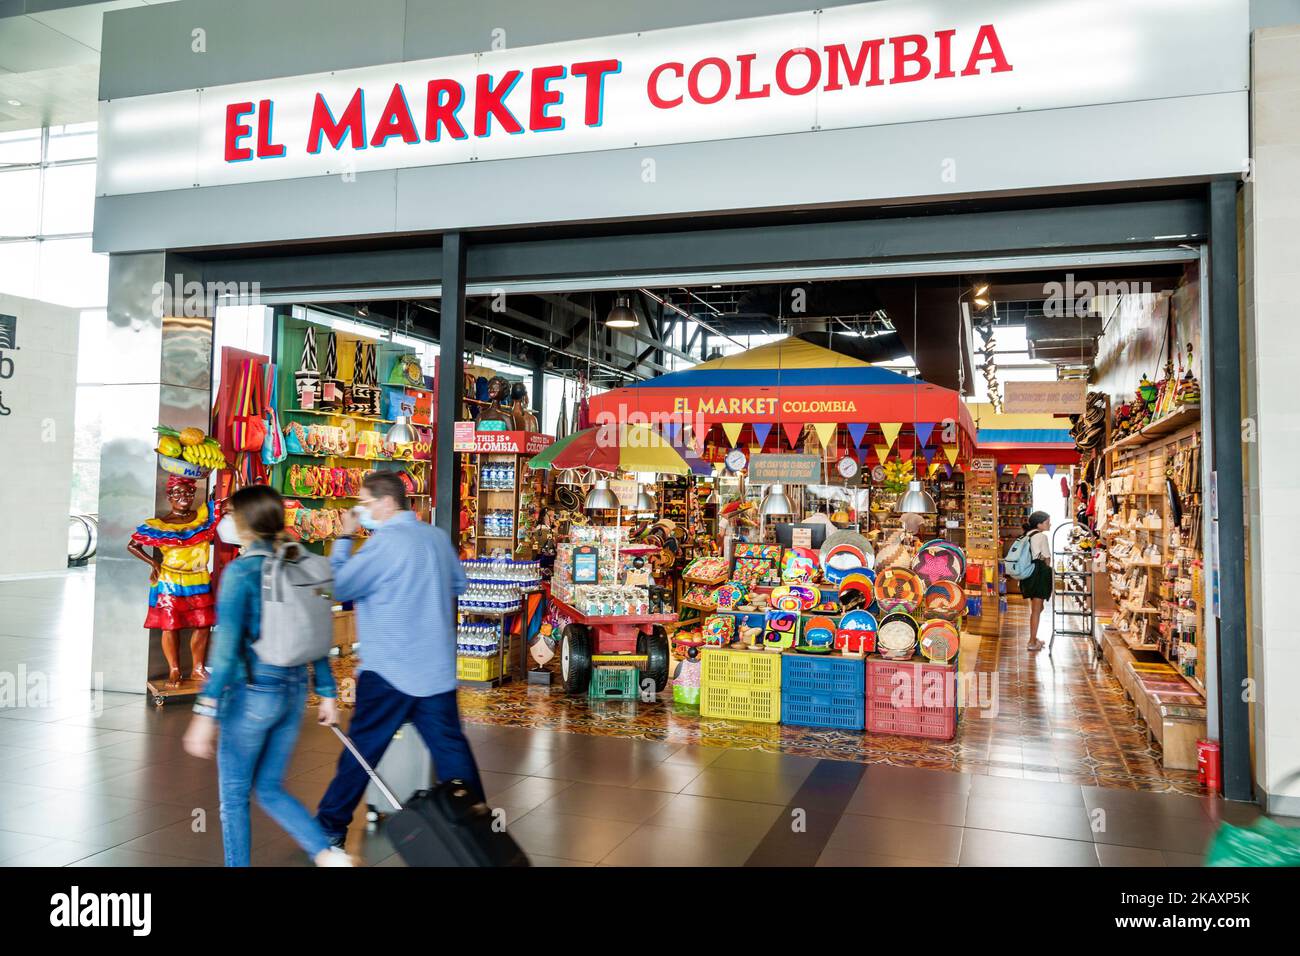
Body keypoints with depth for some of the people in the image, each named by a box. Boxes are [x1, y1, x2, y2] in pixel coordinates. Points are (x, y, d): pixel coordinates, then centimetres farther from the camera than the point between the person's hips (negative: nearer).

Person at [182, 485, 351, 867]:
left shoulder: (240, 571, -13)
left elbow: (227, 646, -19)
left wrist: (206, 712, -19)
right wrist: (327, 693, 15)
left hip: (251, 692, -6)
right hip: (293, 691, 6)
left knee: (234, 794, 13)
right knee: (270, 790, 18)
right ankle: (327, 853, 3)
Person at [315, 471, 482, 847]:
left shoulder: (385, 541, -15)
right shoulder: (438, 536, 7)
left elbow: (339, 587, -9)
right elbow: (458, 584, 21)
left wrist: (344, 539, -1)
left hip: (389, 669, -6)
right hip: (436, 668, 6)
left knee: (362, 747, 7)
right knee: (450, 747, 10)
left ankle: (331, 825, 19)